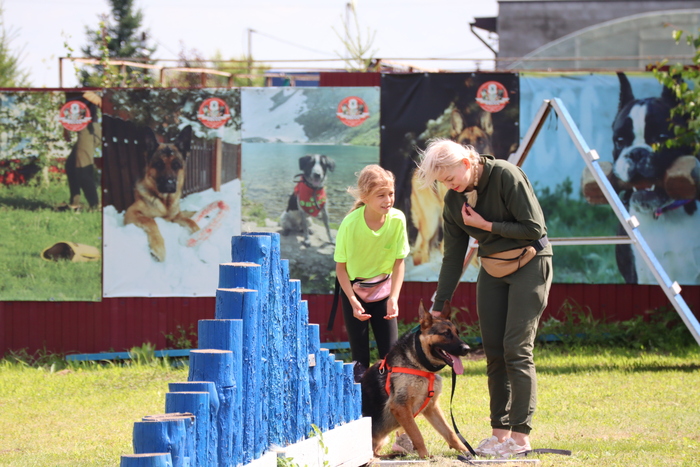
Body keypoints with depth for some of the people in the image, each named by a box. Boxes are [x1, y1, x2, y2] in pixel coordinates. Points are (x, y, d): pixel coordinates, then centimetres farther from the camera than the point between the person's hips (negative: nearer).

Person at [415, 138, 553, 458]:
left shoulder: (506, 176, -20)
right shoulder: (454, 201, 0)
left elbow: (534, 228, -20)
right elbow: (453, 258, 6)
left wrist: (486, 225, -17)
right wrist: (437, 308, 4)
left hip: (529, 265, -7)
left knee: (516, 349, -13)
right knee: (493, 351, 3)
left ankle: (521, 436, -13)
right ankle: (500, 432, 8)